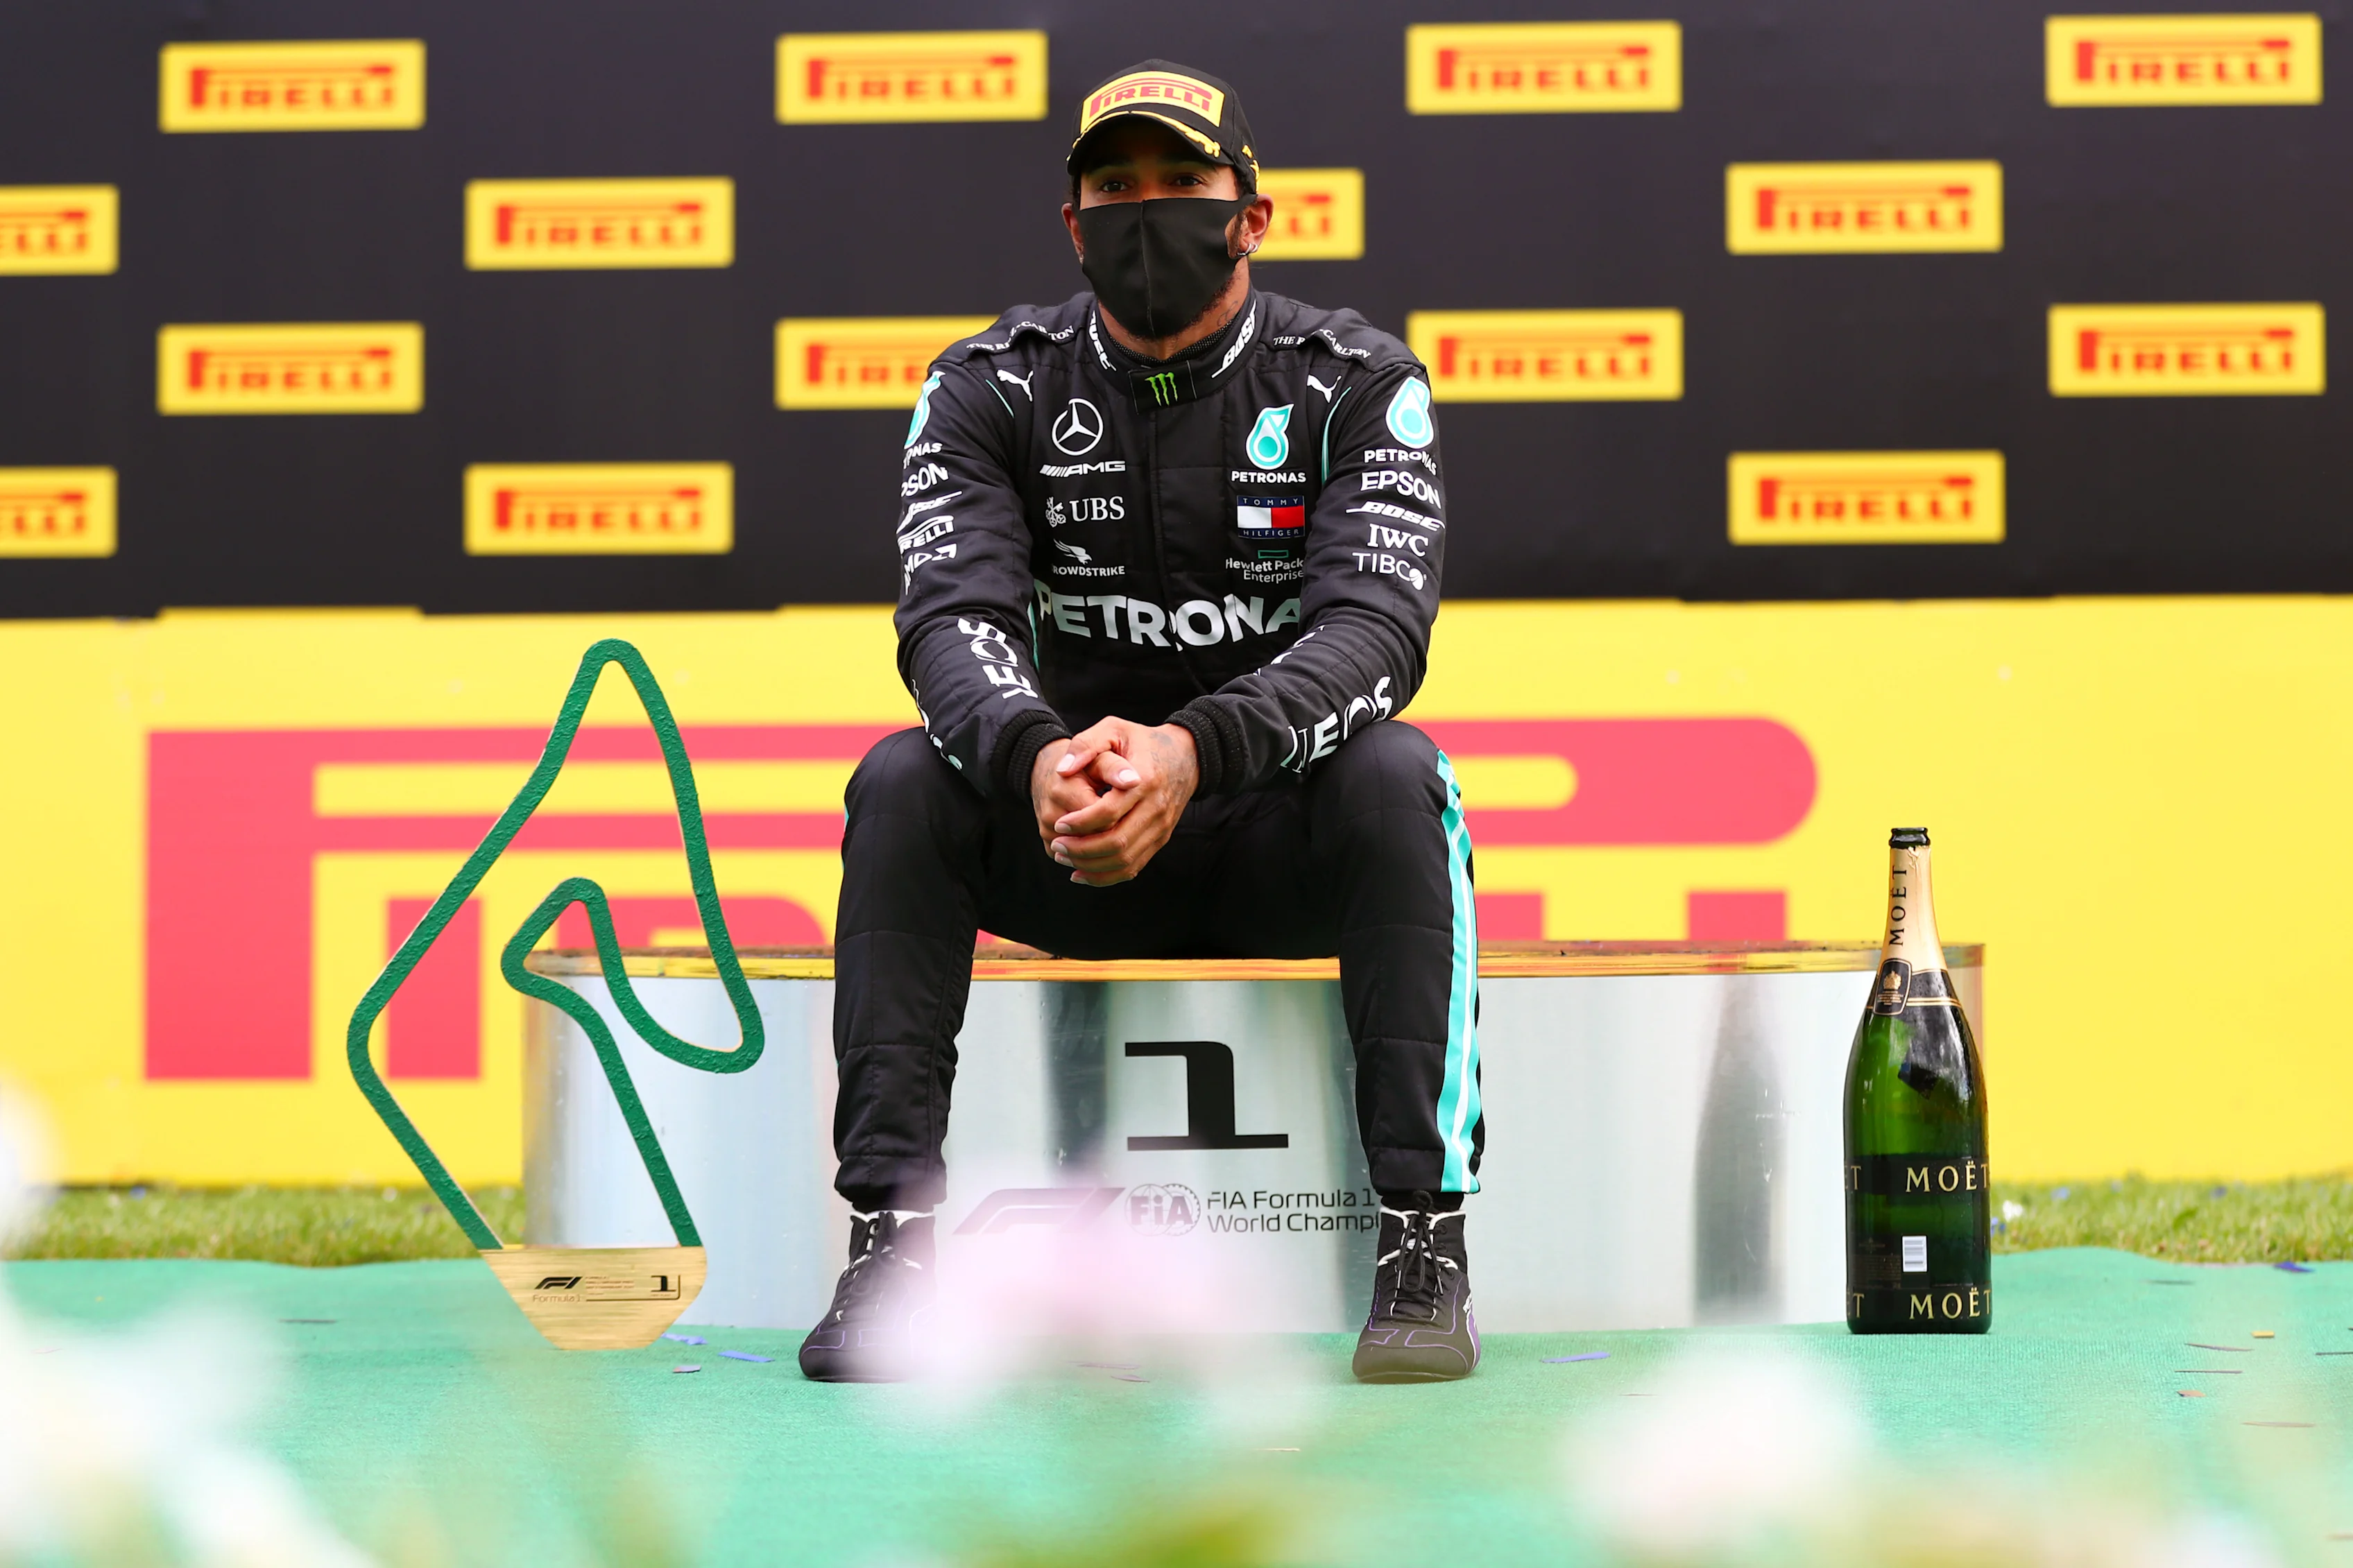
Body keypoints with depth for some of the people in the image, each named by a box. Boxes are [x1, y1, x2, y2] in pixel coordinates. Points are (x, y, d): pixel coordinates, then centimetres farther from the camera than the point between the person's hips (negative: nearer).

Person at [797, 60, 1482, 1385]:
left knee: (1395, 774, -33)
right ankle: (892, 1239, -28)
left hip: (1284, 837, -2)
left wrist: (1191, 751, -43)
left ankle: (1426, 1246, -33)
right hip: (1062, 838, 2)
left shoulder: (1356, 383, -7)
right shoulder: (995, 389, -2)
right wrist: (1037, 756, -42)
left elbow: (1378, 626, -23)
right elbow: (951, 615, -17)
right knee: (904, 783, -26)